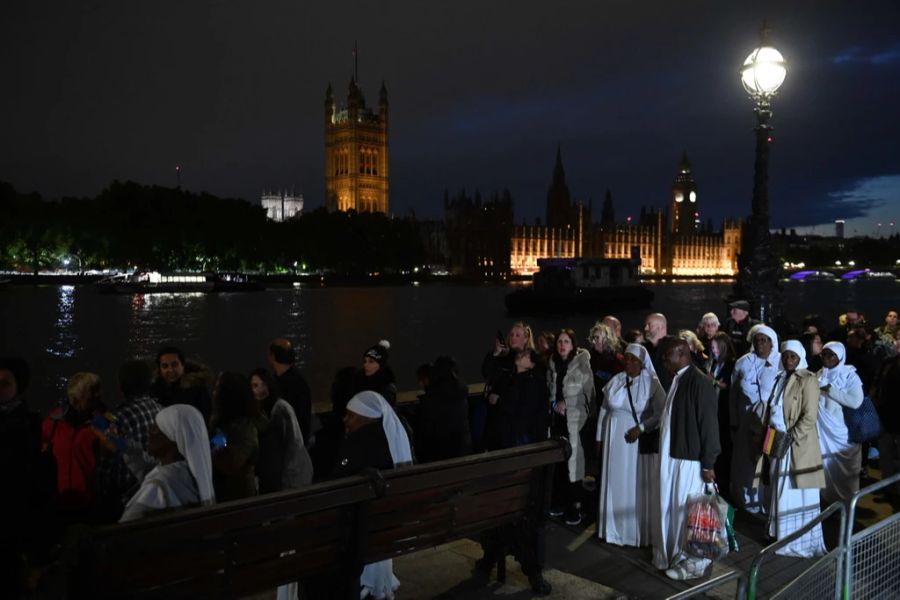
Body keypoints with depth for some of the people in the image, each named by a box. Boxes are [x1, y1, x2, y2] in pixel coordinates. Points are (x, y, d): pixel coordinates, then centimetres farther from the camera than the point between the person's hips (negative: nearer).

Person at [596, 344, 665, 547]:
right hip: (614, 441, 4)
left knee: (638, 486, 4)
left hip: (639, 442, -3)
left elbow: (661, 413, -12)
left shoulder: (652, 383, -8)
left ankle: (640, 531, 17)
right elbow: (604, 410, 9)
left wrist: (641, 428, -19)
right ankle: (615, 529, 23)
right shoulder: (614, 381, 3)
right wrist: (599, 438, 8)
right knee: (616, 484, 10)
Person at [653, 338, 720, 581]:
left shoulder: (698, 381, -17)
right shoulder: (676, 380, 9)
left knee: (687, 509, 3)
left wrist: (708, 463, -16)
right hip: (671, 454, 8)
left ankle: (693, 562, 20)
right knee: (671, 506, 18)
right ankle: (673, 553, 34)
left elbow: (708, 424, -17)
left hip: (689, 458, -8)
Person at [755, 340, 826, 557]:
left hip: (798, 446, -7)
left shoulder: (807, 379, -9)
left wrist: (790, 437, -18)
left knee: (798, 495, 0)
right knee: (782, 493, 13)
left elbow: (809, 416, -15)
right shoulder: (780, 378, 12)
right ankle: (785, 537, 24)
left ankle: (803, 542, 10)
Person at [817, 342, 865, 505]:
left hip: (842, 430, -4)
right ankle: (829, 498, 22)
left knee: (844, 468, 5)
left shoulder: (850, 376, -7)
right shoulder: (820, 374, 8)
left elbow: (856, 401, -21)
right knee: (827, 464, 10)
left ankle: (848, 502, 20)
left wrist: (830, 390, -20)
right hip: (823, 429, 4)